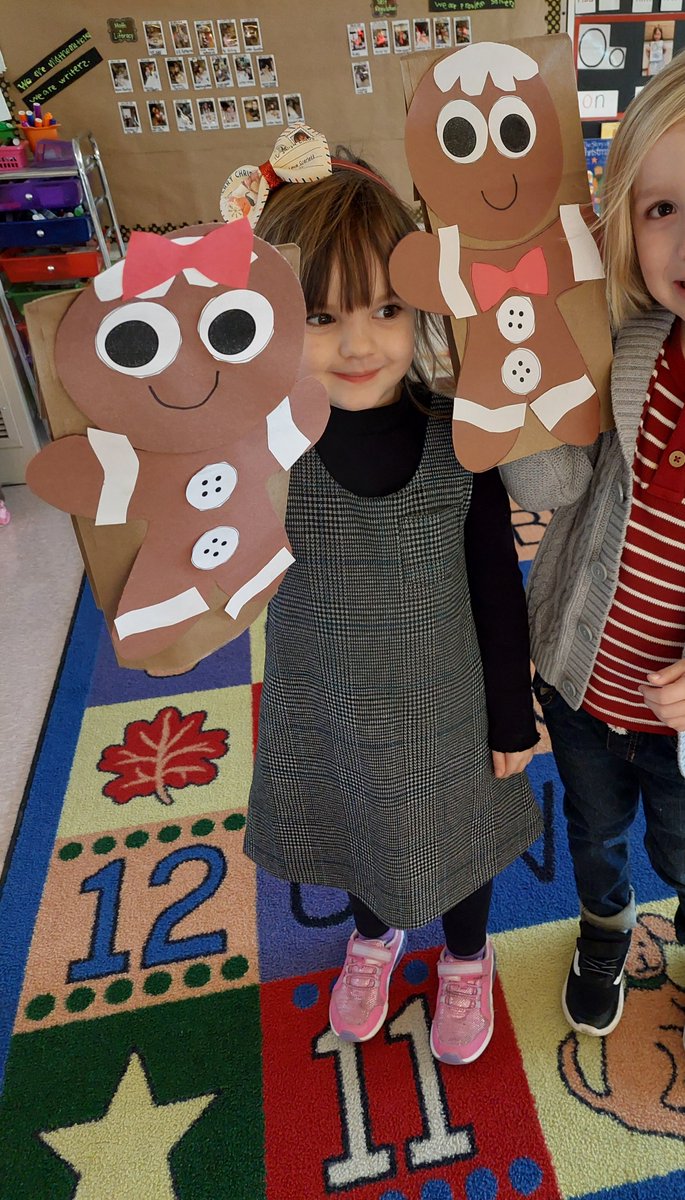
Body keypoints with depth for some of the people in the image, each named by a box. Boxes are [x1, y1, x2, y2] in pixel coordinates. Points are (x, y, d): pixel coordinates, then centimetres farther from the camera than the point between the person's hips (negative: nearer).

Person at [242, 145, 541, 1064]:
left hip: (442, 704, -1)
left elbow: (498, 592, -9)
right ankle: (376, 935, 64)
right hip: (324, 705, 2)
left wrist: (512, 716, -2)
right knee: (353, 826, 28)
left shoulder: (457, 443, -20)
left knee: (454, 833, 24)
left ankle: (466, 956, 60)